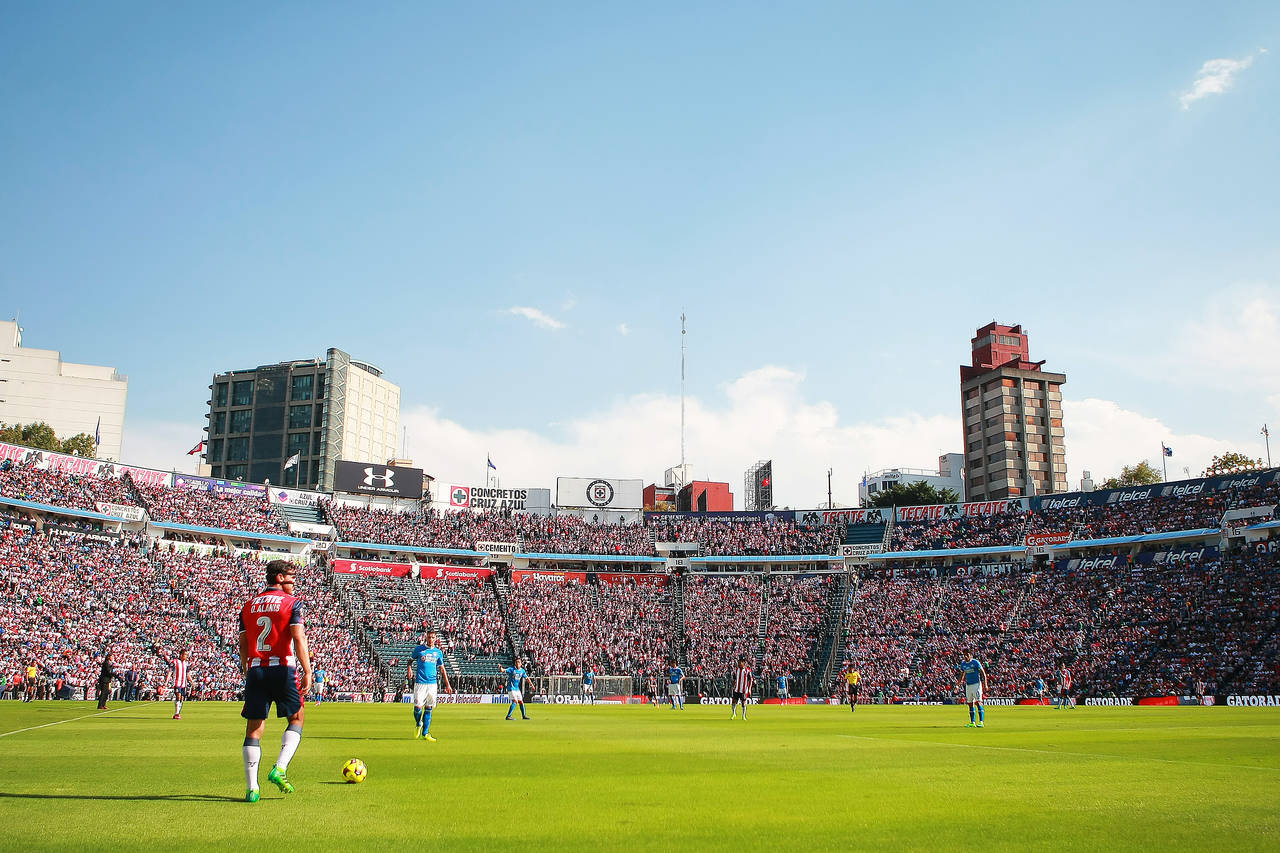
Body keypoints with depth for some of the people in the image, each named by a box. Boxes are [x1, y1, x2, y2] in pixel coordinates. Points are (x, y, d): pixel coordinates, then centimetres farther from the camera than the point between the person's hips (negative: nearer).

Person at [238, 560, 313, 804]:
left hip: (255, 671, 4)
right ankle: (280, 769, -2)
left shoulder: (248, 606, 14)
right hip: (283, 669, -4)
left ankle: (252, 788, 4)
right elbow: (298, 639, -11)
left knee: (254, 728, 6)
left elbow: (243, 645, 13)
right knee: (296, 719, 15)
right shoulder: (292, 603, -1)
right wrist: (307, 672, -11)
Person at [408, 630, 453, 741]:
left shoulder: (438, 652, 10)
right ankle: (418, 724, 22)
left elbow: (442, 668, 15)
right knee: (418, 706, -8)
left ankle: (425, 733, 11)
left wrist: (447, 685, 11)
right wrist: (410, 669, -10)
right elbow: (411, 660, 12)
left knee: (429, 709, 3)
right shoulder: (419, 649, 2)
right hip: (420, 682, -3)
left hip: (433, 683, 3)